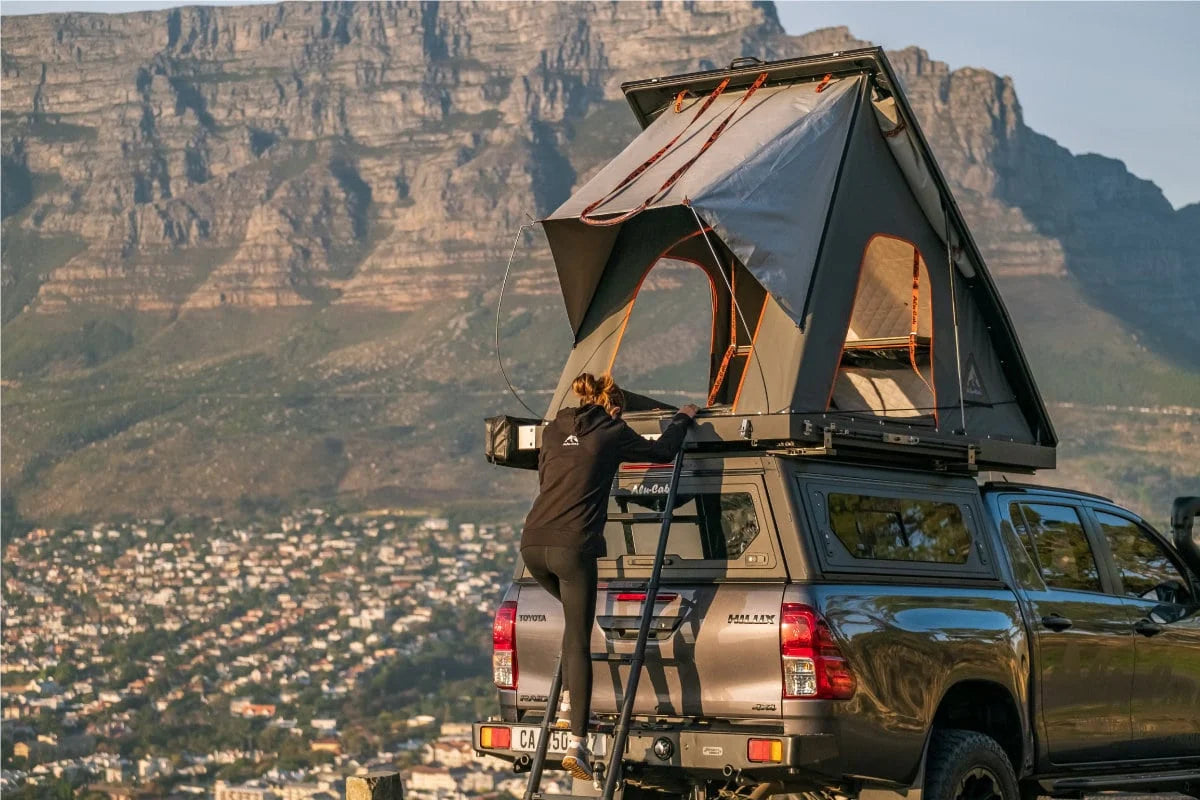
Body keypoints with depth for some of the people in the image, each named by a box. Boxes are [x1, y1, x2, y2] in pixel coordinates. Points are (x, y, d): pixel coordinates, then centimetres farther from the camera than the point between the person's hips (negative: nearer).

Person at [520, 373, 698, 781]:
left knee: (575, 618, 31)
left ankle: (569, 697, 27)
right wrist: (683, 419, 39)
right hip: (572, 547, -5)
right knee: (579, 641, -4)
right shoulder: (612, 433, 7)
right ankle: (577, 743, -11)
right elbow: (661, 451, 21)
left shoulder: (553, 431, 18)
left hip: (533, 544, 5)